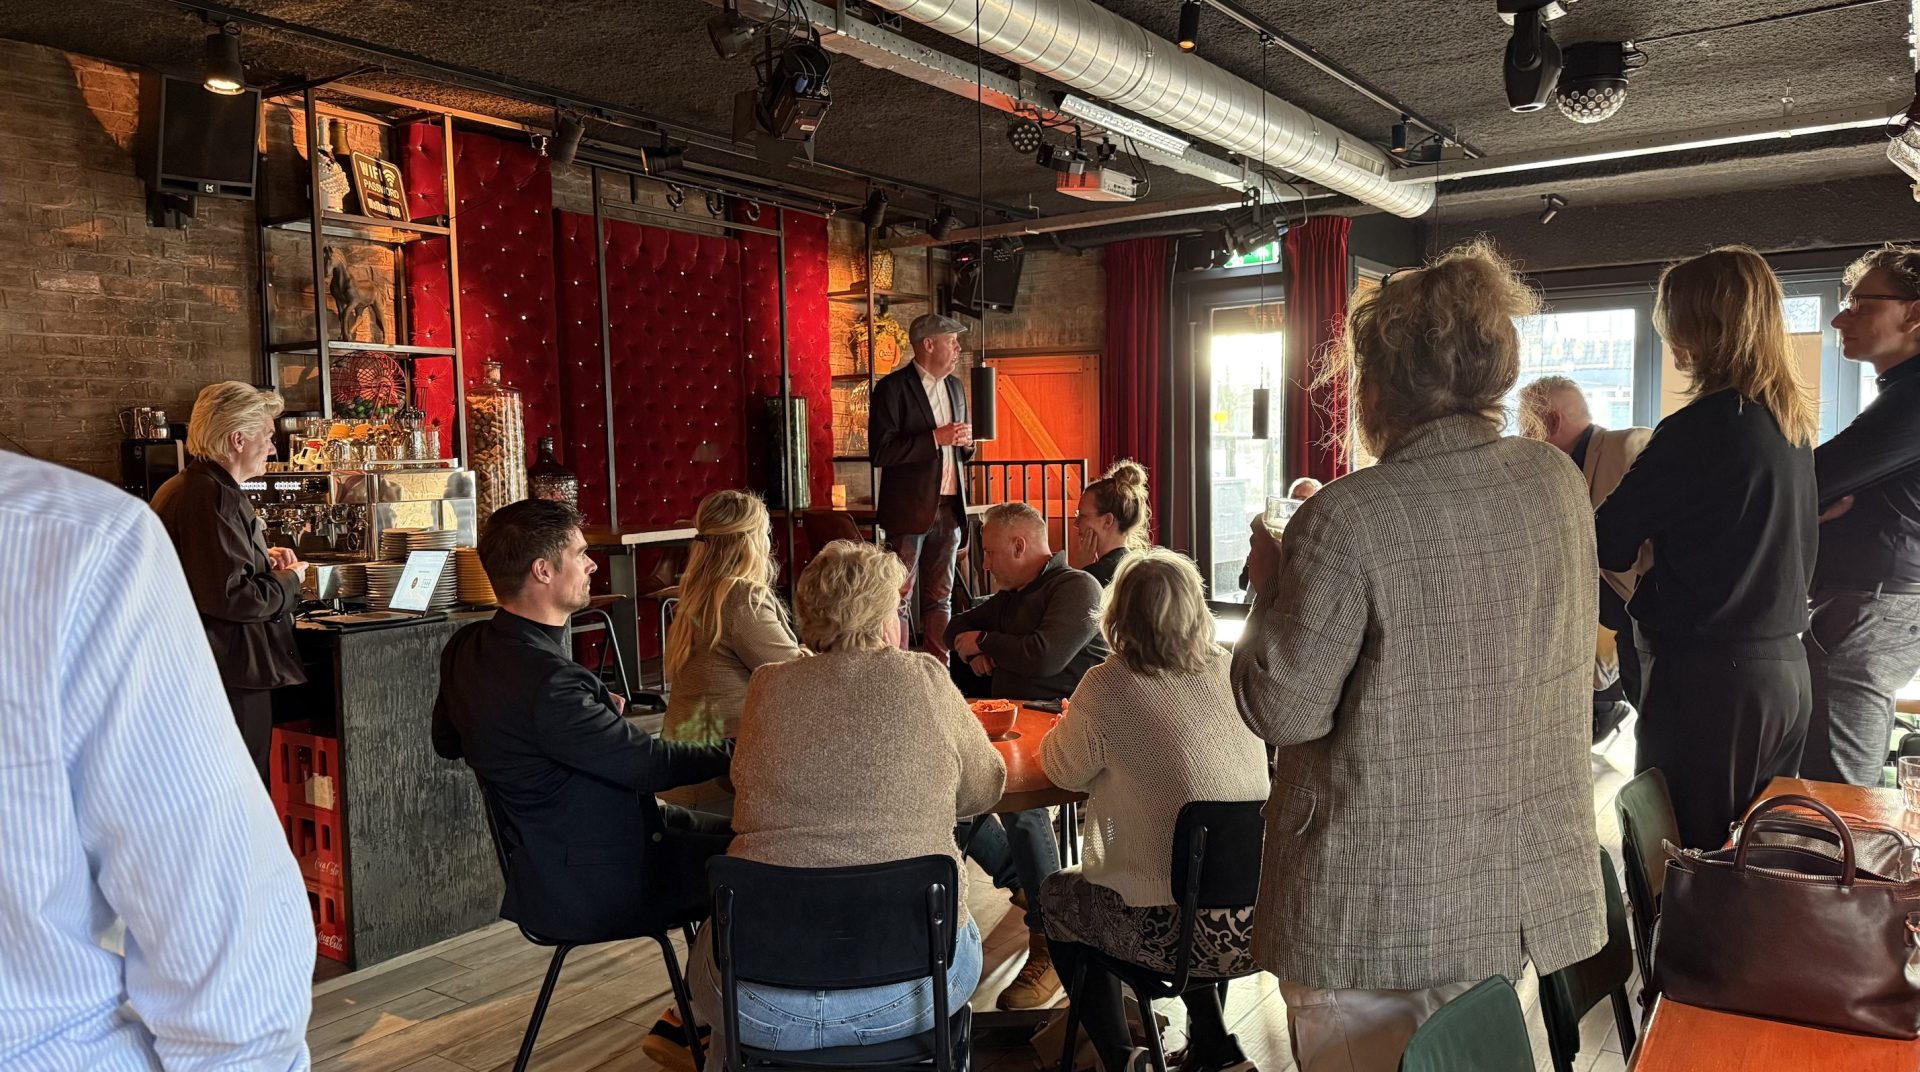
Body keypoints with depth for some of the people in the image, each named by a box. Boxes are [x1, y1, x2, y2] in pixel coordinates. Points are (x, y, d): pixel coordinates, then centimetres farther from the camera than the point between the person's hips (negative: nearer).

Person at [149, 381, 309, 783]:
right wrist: (288, 579, -10)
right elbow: (229, 596, -26)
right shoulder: (216, 498, -19)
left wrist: (259, 559, 15)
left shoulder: (177, 490, 14)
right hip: (232, 674, -11)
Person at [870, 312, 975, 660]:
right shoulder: (892, 387, -8)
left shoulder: (955, 387, 15)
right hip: (909, 510, -7)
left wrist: (966, 442, 1)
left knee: (941, 598, 12)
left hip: (949, 508, 7)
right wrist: (936, 438, -19)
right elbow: (881, 451, -16)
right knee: (900, 599, -2)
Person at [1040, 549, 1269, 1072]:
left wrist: (1062, 730, 21)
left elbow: (1064, 770, 2)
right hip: (1258, 924, 6)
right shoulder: (1231, 670, 0)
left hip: (1187, 932, -5)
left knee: (1054, 896, 22)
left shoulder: (1108, 688, -15)